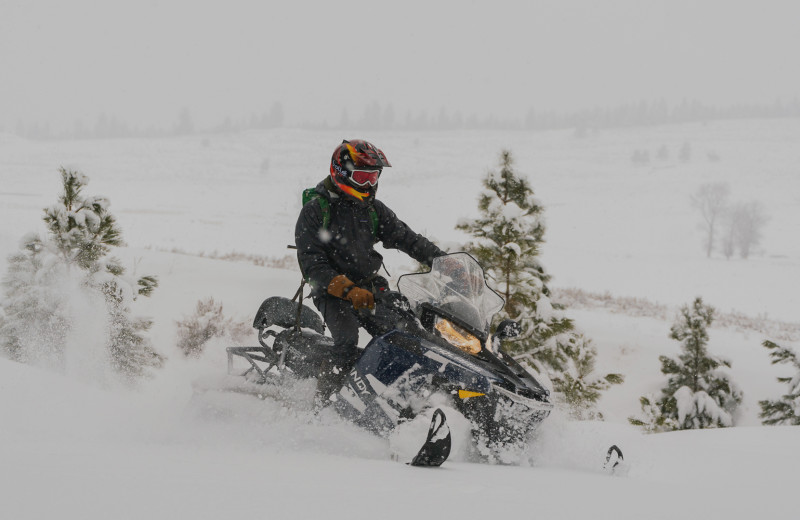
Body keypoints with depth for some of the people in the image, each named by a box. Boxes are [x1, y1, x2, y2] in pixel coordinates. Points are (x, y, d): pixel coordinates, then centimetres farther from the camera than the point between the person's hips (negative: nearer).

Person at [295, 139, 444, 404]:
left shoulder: (374, 210, 12)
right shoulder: (315, 210, -6)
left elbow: (406, 238, 9)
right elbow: (311, 263, -13)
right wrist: (348, 290, -24)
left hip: (371, 285, 6)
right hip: (333, 291, -6)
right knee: (347, 343, -28)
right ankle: (323, 405, -21)